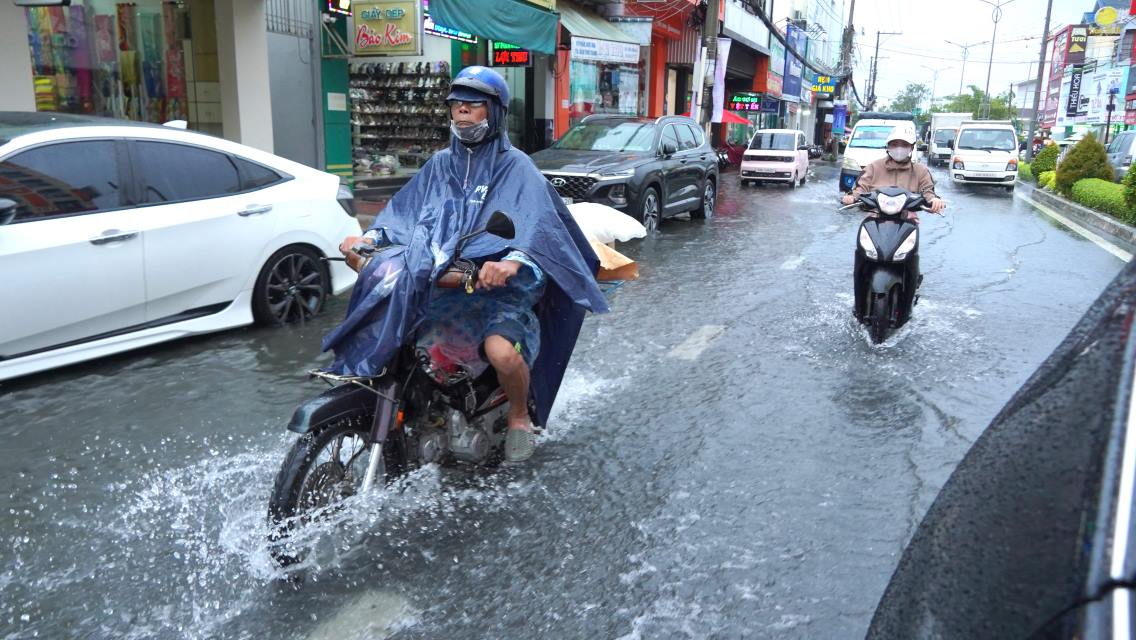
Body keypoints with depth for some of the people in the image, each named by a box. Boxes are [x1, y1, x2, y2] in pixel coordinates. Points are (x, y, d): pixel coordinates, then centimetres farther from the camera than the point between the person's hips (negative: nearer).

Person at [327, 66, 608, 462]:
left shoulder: (516, 167, -1)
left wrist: (513, 260, -38)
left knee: (501, 351, -33)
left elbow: (538, 220, -18)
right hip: (442, 282, 6)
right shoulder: (440, 165, 17)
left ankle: (520, 415, 1)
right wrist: (369, 237, -11)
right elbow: (404, 209, 9)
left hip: (499, 284, -6)